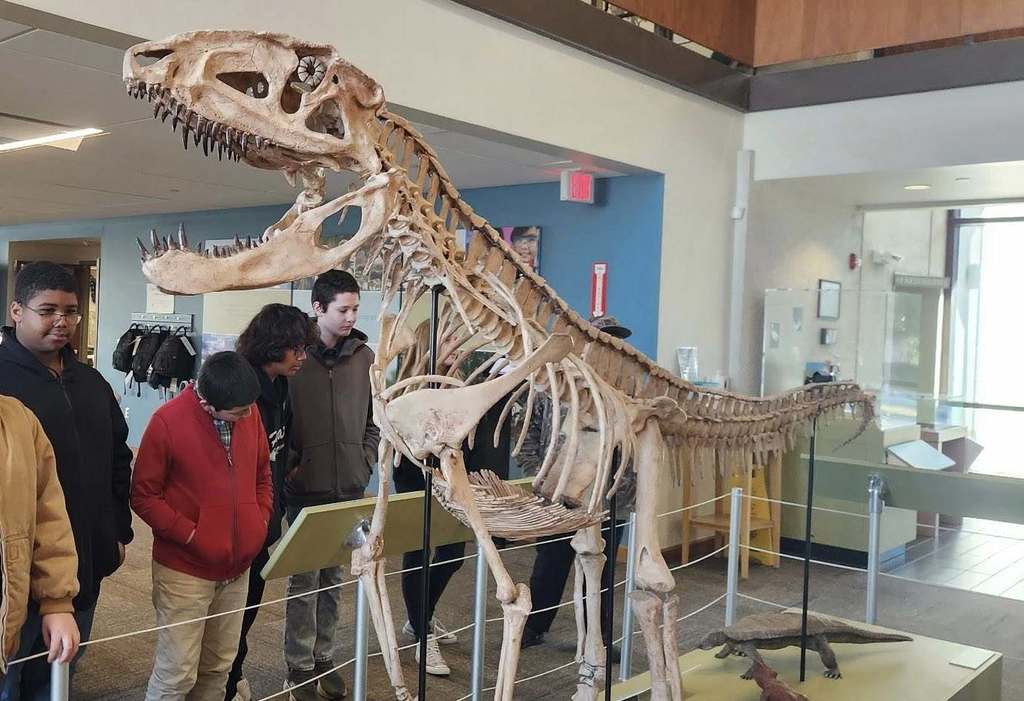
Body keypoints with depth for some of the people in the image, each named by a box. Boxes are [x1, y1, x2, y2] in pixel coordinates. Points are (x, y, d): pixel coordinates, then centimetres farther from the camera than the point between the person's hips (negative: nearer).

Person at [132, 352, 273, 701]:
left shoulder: (249, 413, 1)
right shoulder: (167, 422, -14)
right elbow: (144, 496, -9)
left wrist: (261, 521, 1)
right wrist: (192, 535, -15)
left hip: (237, 567, 5)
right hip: (185, 570, -5)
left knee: (219, 666, 13)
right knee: (178, 672, -2)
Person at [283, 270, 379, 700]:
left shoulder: (364, 356, 4)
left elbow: (375, 418, 11)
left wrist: (365, 462, 2)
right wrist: (289, 467, -9)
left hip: (350, 489, 4)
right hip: (306, 489, -4)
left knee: (333, 579, 14)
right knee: (304, 581, 5)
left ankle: (324, 658, 29)